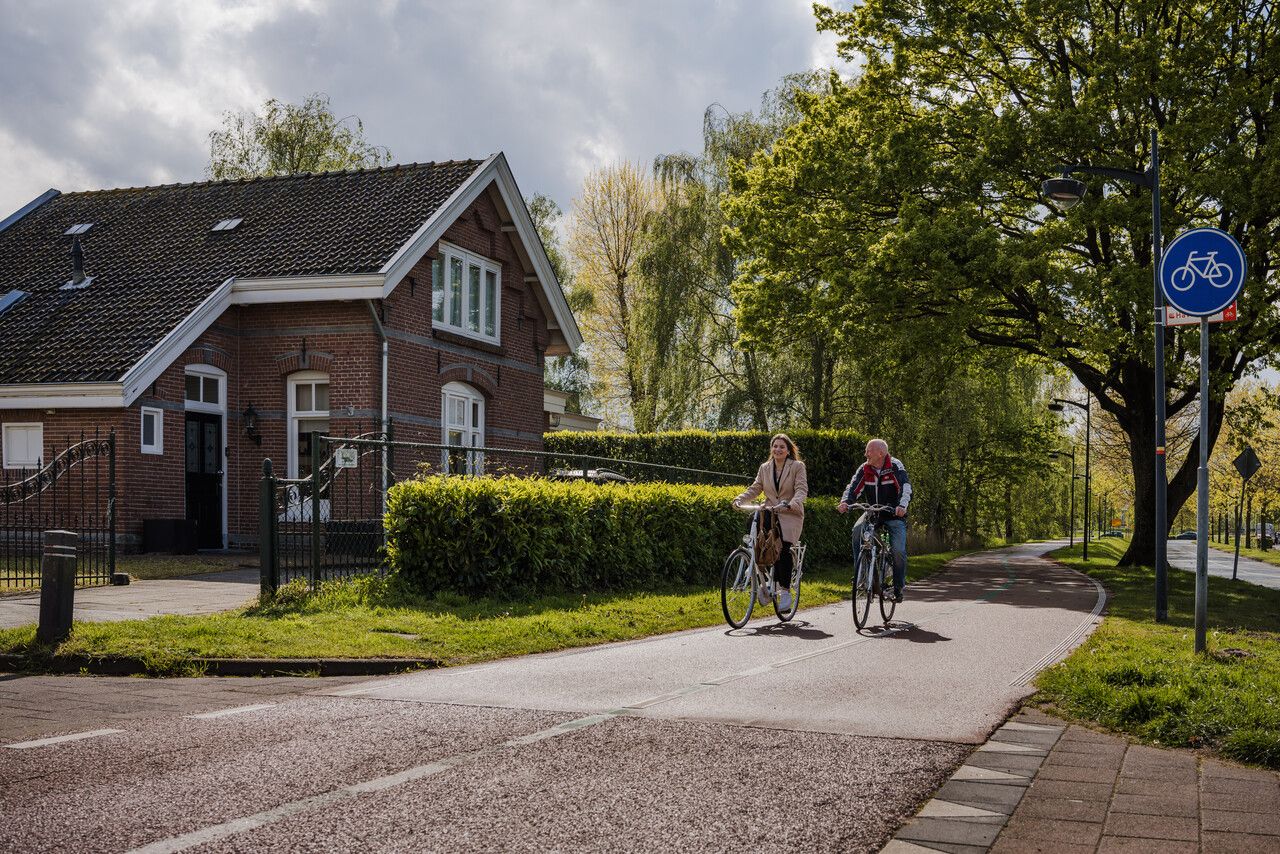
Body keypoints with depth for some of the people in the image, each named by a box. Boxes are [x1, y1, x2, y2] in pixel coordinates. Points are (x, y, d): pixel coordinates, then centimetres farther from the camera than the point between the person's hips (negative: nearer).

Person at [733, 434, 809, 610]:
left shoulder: (797, 467, 0)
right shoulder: (765, 468, 13)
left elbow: (801, 490, -11)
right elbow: (755, 488, 9)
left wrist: (790, 504, -31)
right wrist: (740, 498, -11)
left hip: (790, 516, -3)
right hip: (770, 514, 3)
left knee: (784, 549, -21)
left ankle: (785, 591, -11)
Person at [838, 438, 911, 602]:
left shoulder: (895, 467, -14)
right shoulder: (864, 469, -3)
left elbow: (906, 487, -26)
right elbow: (853, 487, -14)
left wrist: (902, 506, -45)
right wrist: (845, 502, -35)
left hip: (894, 515, -3)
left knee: (898, 550, -16)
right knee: (857, 531, -25)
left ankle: (898, 588, 2)